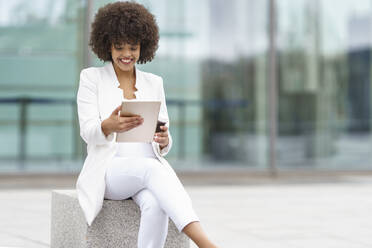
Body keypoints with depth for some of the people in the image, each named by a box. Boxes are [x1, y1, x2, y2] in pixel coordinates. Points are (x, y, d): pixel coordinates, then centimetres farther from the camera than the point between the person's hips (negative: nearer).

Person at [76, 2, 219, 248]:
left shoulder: (154, 82, 17)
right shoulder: (91, 78, 7)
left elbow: (163, 145, 14)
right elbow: (88, 131, -7)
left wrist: (164, 140, -13)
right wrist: (110, 126, -32)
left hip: (151, 168, 3)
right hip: (109, 170, -3)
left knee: (155, 205, -35)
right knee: (151, 168, -37)